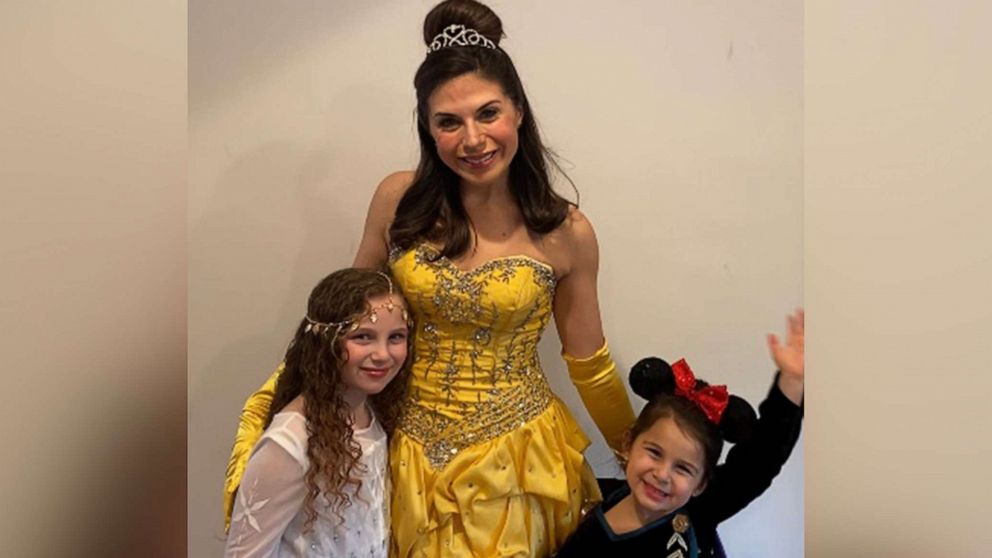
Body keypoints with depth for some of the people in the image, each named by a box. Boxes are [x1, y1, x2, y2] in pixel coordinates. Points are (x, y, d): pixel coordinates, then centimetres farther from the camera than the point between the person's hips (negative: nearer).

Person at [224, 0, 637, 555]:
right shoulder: (399, 200, -10)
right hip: (413, 452, 2)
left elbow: (591, 368, 1)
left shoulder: (567, 234, -11)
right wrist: (264, 408, 1)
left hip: (514, 458, -1)